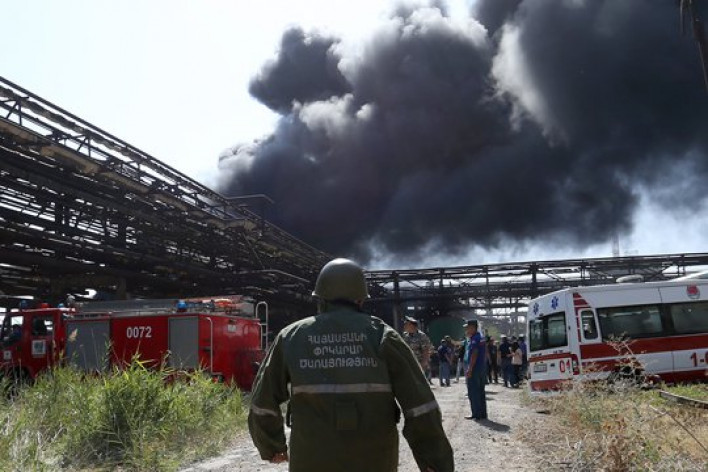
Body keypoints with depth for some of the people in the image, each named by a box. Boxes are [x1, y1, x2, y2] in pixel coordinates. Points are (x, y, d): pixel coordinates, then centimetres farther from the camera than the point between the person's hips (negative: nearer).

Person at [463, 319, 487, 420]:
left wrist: (469, 370, -22)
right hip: (481, 368, 10)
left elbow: (474, 354, -22)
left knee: (473, 393, -4)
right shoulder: (480, 337, 15)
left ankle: (476, 414, -2)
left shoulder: (474, 339, -16)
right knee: (480, 392, 12)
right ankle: (482, 413, 16)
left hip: (474, 369, -10)